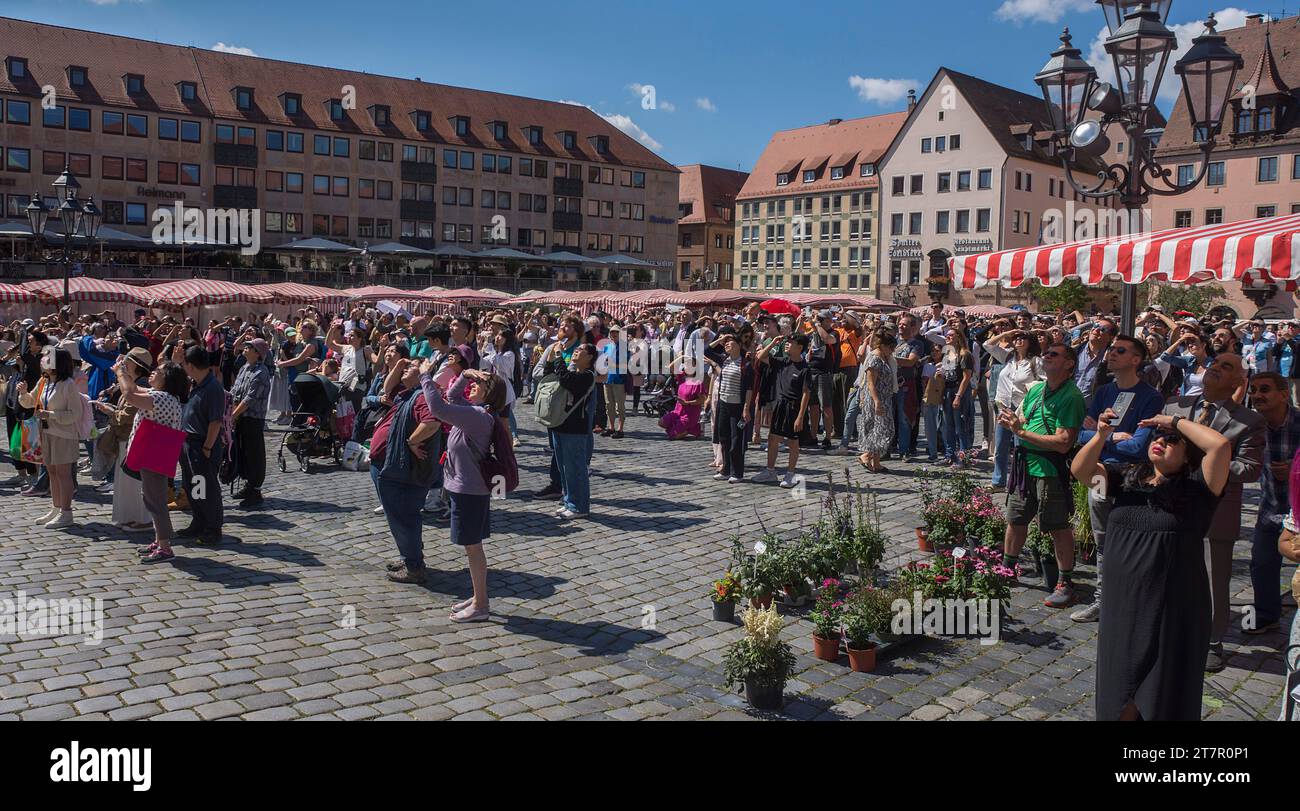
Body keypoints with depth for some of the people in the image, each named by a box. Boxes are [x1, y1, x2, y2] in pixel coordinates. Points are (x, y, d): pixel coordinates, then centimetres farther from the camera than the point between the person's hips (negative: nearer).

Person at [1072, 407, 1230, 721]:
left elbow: (1221, 445, -22)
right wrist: (1101, 435, -16)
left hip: (1173, 610, -4)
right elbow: (1080, 469, -2)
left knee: (1165, 697, 11)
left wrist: (1175, 422, -11)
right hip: (1122, 605, 4)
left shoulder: (1196, 487, -7)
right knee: (1120, 696, 17)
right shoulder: (1126, 478, 7)